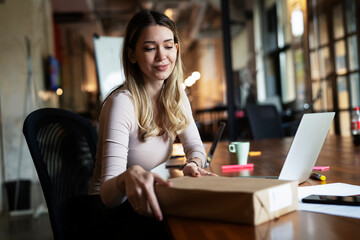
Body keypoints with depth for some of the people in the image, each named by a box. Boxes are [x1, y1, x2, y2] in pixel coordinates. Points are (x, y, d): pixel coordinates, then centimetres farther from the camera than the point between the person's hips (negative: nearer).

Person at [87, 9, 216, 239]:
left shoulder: (175, 95, 0)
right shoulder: (121, 102, -23)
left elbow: (195, 145, 3)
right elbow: (108, 194, -28)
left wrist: (194, 164, -22)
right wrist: (129, 176, -52)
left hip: (150, 201, 7)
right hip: (110, 209, -6)